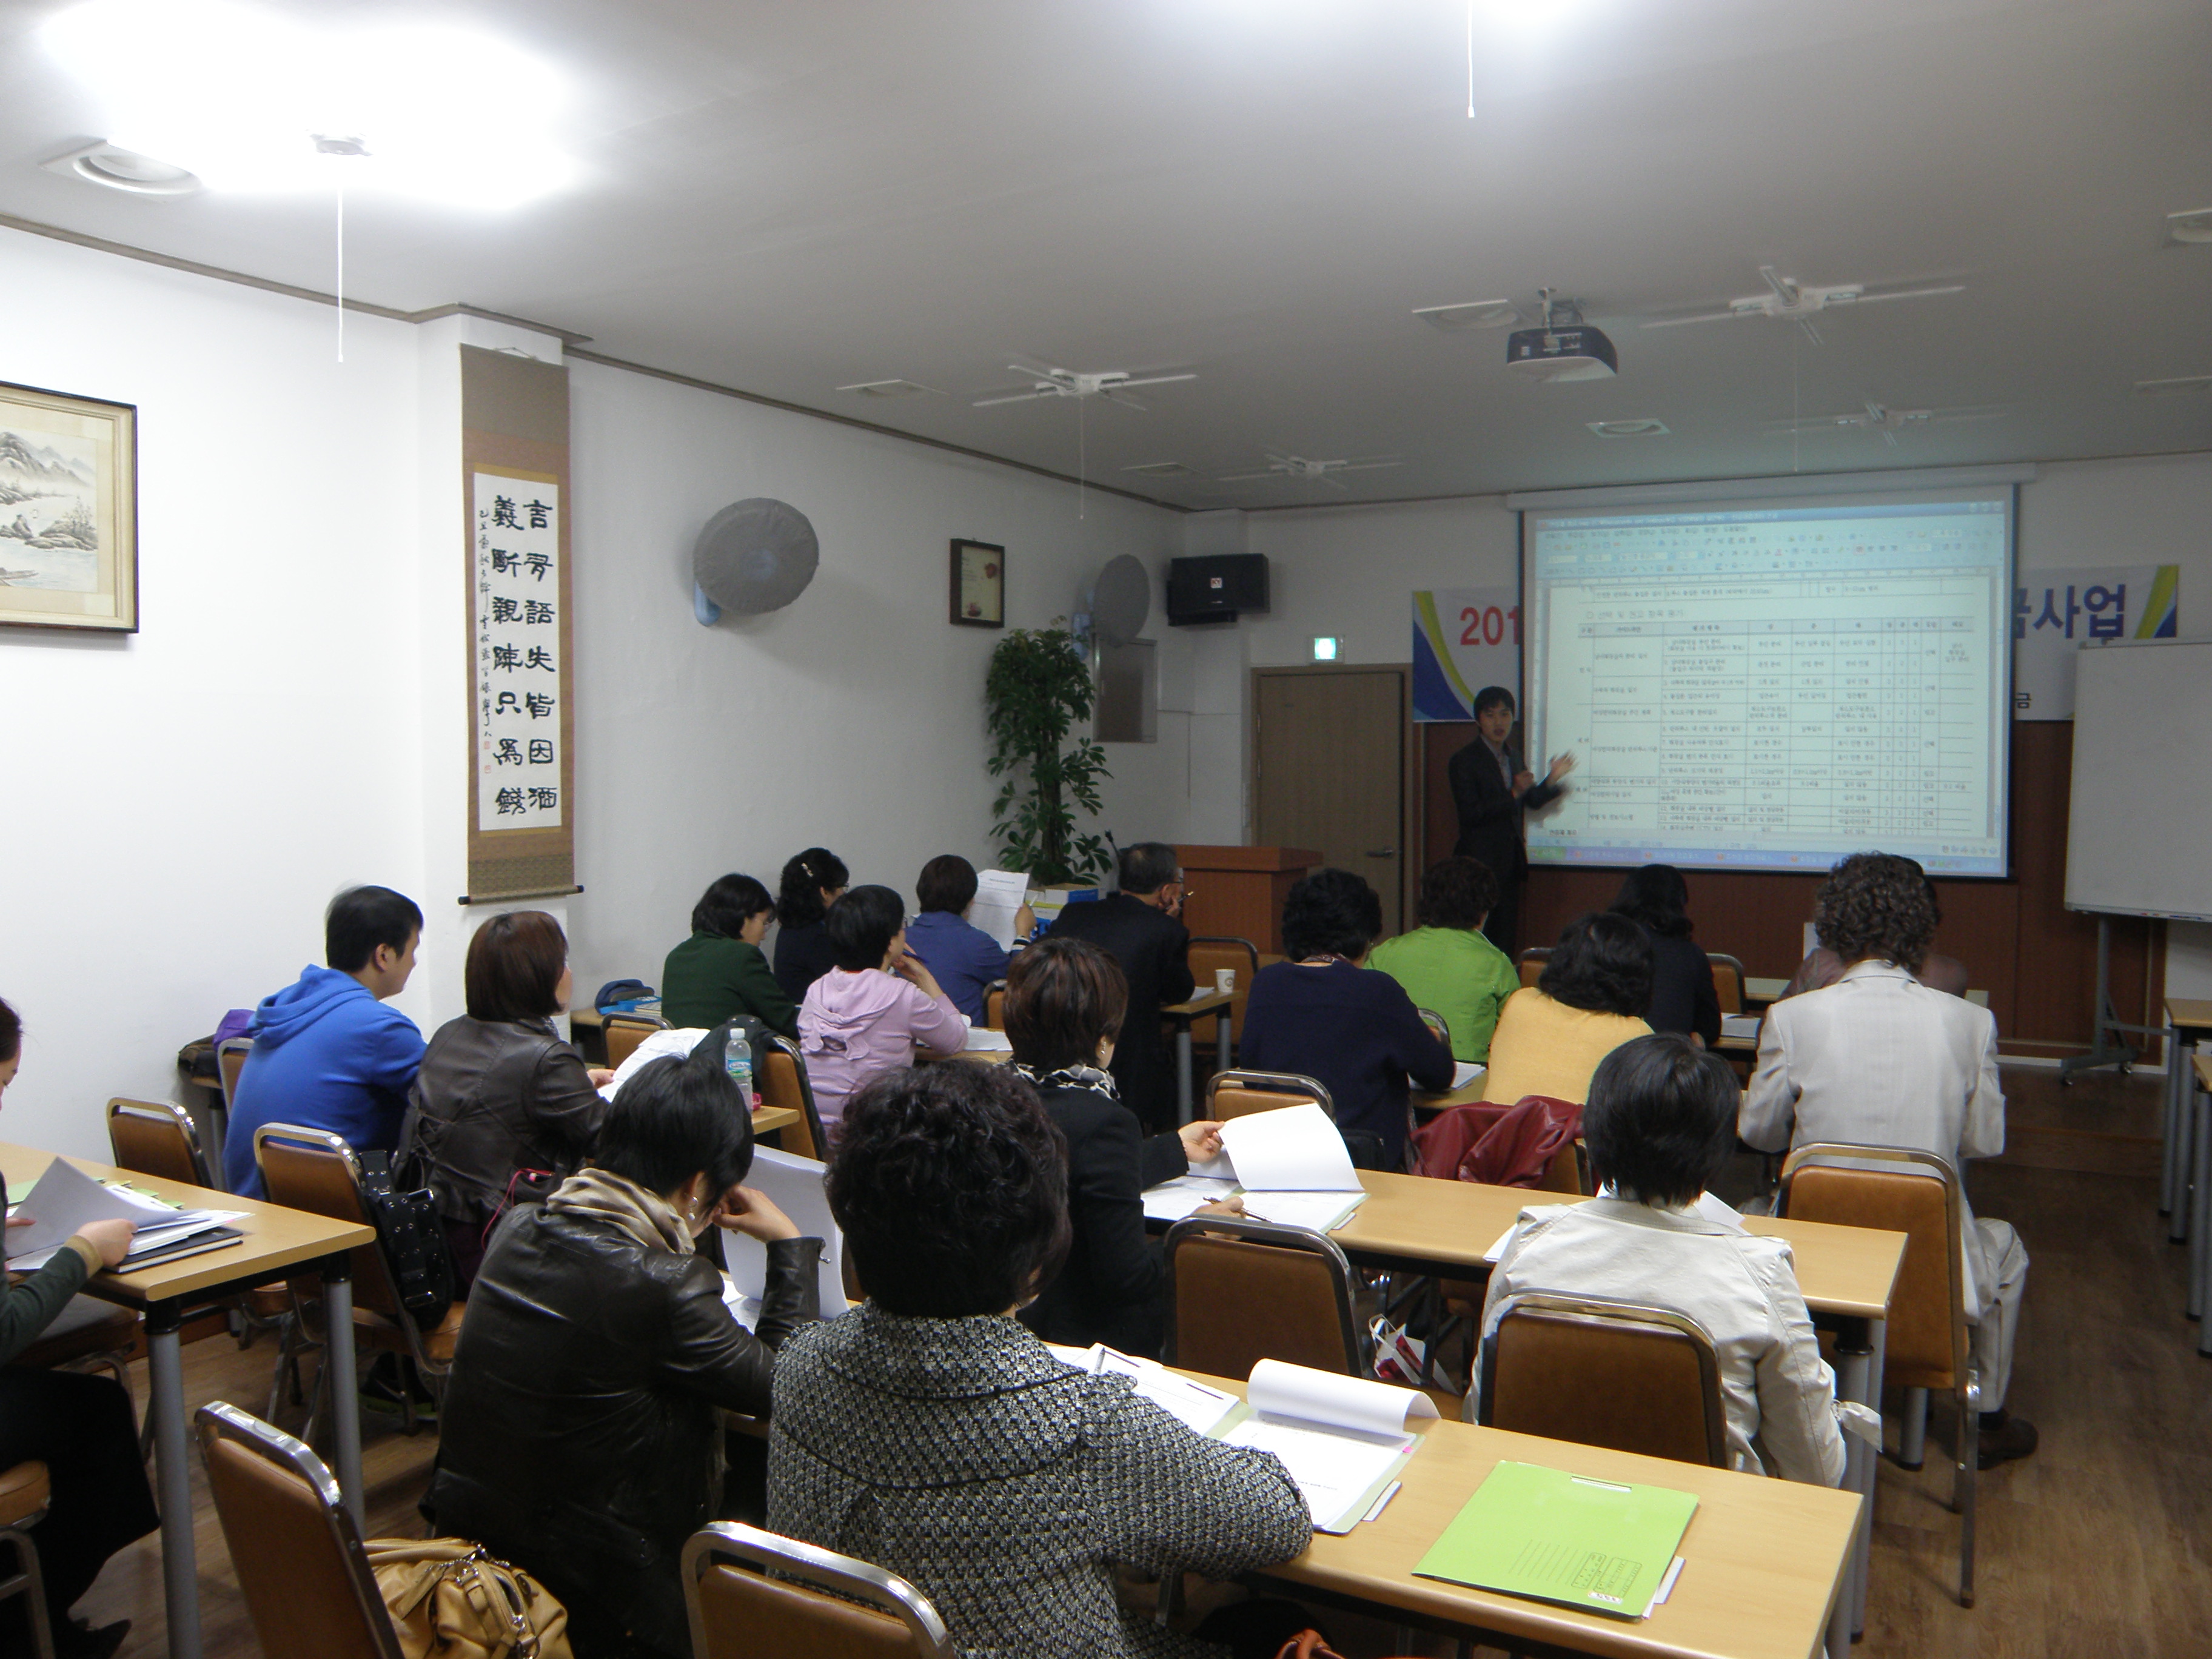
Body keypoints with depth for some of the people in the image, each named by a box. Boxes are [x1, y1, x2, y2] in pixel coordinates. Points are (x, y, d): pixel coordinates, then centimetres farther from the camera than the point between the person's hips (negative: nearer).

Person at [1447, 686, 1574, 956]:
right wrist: (1513, 794, -21)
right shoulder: (1464, 761, -10)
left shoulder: (1513, 756, 13)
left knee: (1506, 943, 9)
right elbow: (1470, 814, -18)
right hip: (1481, 861, -7)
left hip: (1511, 861, 7)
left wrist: (1553, 779, 6)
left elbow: (1531, 801, 22)